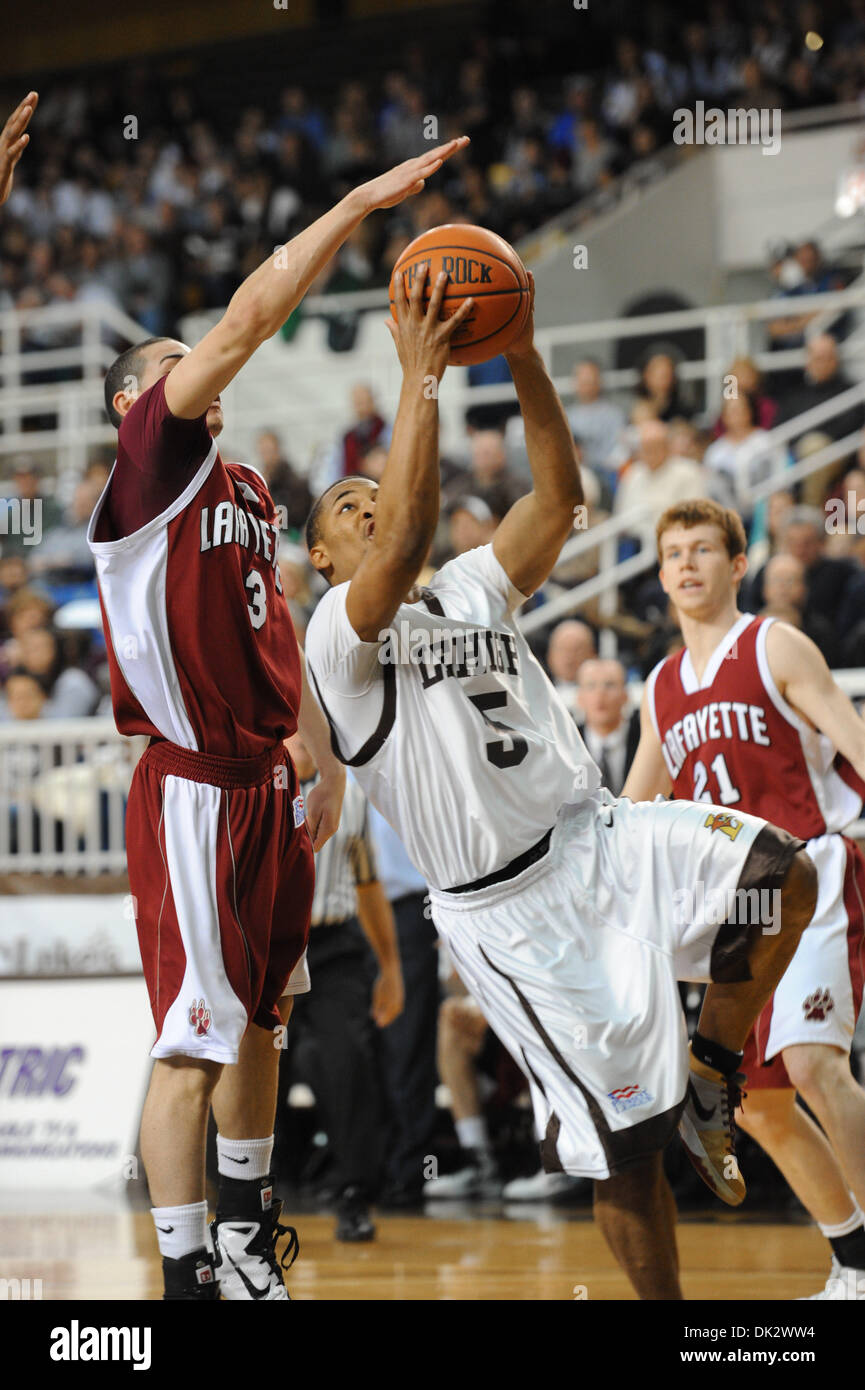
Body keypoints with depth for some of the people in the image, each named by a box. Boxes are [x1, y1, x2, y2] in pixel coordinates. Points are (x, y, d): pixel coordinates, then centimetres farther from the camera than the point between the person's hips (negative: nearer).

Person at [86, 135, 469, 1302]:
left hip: (268, 787, 9)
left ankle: (247, 1244, 29)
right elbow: (249, 322, -18)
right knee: (195, 1041, -8)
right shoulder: (150, 461, -9)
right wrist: (361, 202, -20)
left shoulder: (247, 489, 16)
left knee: (258, 1021, 16)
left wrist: (322, 758, 16)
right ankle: (186, 1274, -5)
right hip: (194, 792, -9)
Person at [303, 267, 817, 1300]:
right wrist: (419, 375, -23)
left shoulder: (472, 588, 16)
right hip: (507, 906, -6)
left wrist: (523, 361, -8)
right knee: (623, 1144, -6)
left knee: (782, 876, -19)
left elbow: (558, 497, 3)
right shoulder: (340, 636, -4)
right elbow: (407, 531, -24)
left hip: (595, 836, 6)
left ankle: (707, 1080, 0)